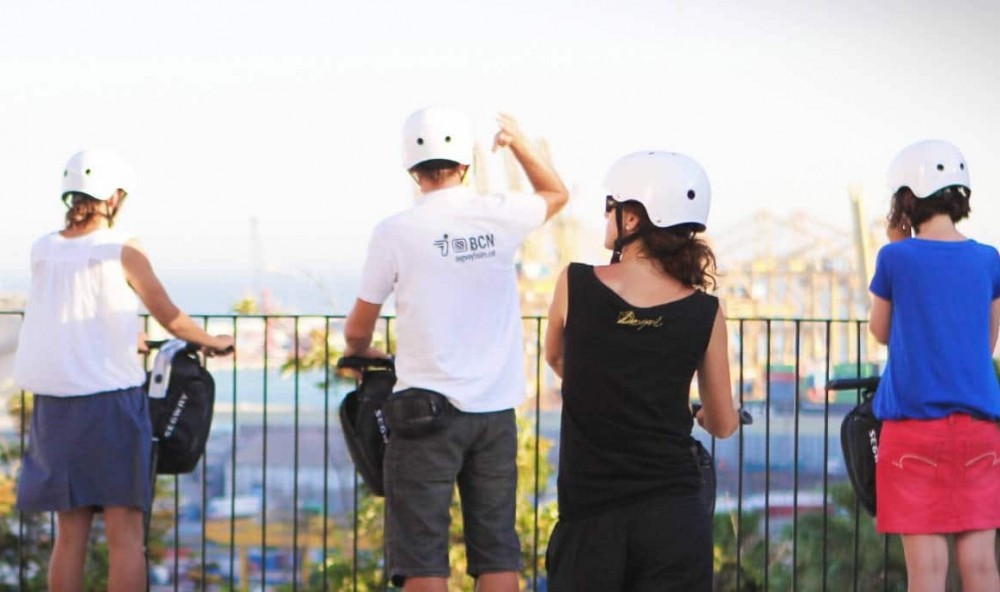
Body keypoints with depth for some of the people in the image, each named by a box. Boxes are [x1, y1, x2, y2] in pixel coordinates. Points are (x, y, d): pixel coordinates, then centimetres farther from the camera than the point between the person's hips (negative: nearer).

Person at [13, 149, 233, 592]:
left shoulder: (42, 252, 4)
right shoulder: (123, 251, -7)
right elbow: (172, 320, 0)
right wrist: (214, 342, 20)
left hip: (54, 402, 4)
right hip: (111, 397, -4)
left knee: (69, 535, 11)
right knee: (124, 534, 0)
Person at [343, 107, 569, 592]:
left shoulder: (395, 232, -5)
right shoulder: (500, 216, 2)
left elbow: (358, 330, 6)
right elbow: (557, 193, 27)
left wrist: (361, 352, 28)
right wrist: (517, 141, 35)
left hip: (426, 407, -3)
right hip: (496, 411, 3)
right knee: (497, 551, 7)